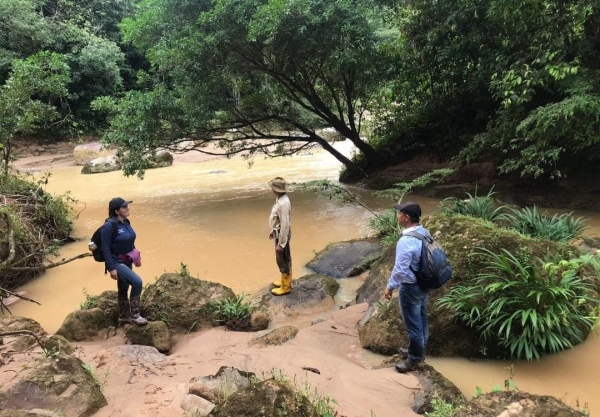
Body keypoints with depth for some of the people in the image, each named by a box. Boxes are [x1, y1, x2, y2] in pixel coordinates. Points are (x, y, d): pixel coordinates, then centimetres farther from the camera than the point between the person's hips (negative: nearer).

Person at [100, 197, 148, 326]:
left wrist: (136, 257, 16)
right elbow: (106, 248, -21)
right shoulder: (109, 225, -22)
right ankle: (134, 315, -8)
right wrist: (111, 268, -22)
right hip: (117, 263, -8)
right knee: (137, 282, -20)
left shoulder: (125, 222, 3)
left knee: (124, 289, 19)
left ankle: (124, 316, 35)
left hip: (126, 261, 9)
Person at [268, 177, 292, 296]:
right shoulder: (280, 199, 2)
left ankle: (285, 287, 18)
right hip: (279, 233, 10)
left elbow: (285, 224, -28)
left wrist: (280, 243, -23)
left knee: (283, 261, 4)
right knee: (285, 259, 22)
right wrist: (273, 231, 23)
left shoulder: (283, 203, -30)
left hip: (282, 235, -10)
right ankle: (285, 281, 37)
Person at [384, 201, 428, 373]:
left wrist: (390, 286, -11)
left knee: (413, 324, 6)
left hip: (410, 287, -9)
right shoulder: (425, 233, -2)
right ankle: (419, 350, 40)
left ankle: (414, 360, 21)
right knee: (421, 320, 23)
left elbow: (400, 269, -26)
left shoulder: (406, 241, -30)